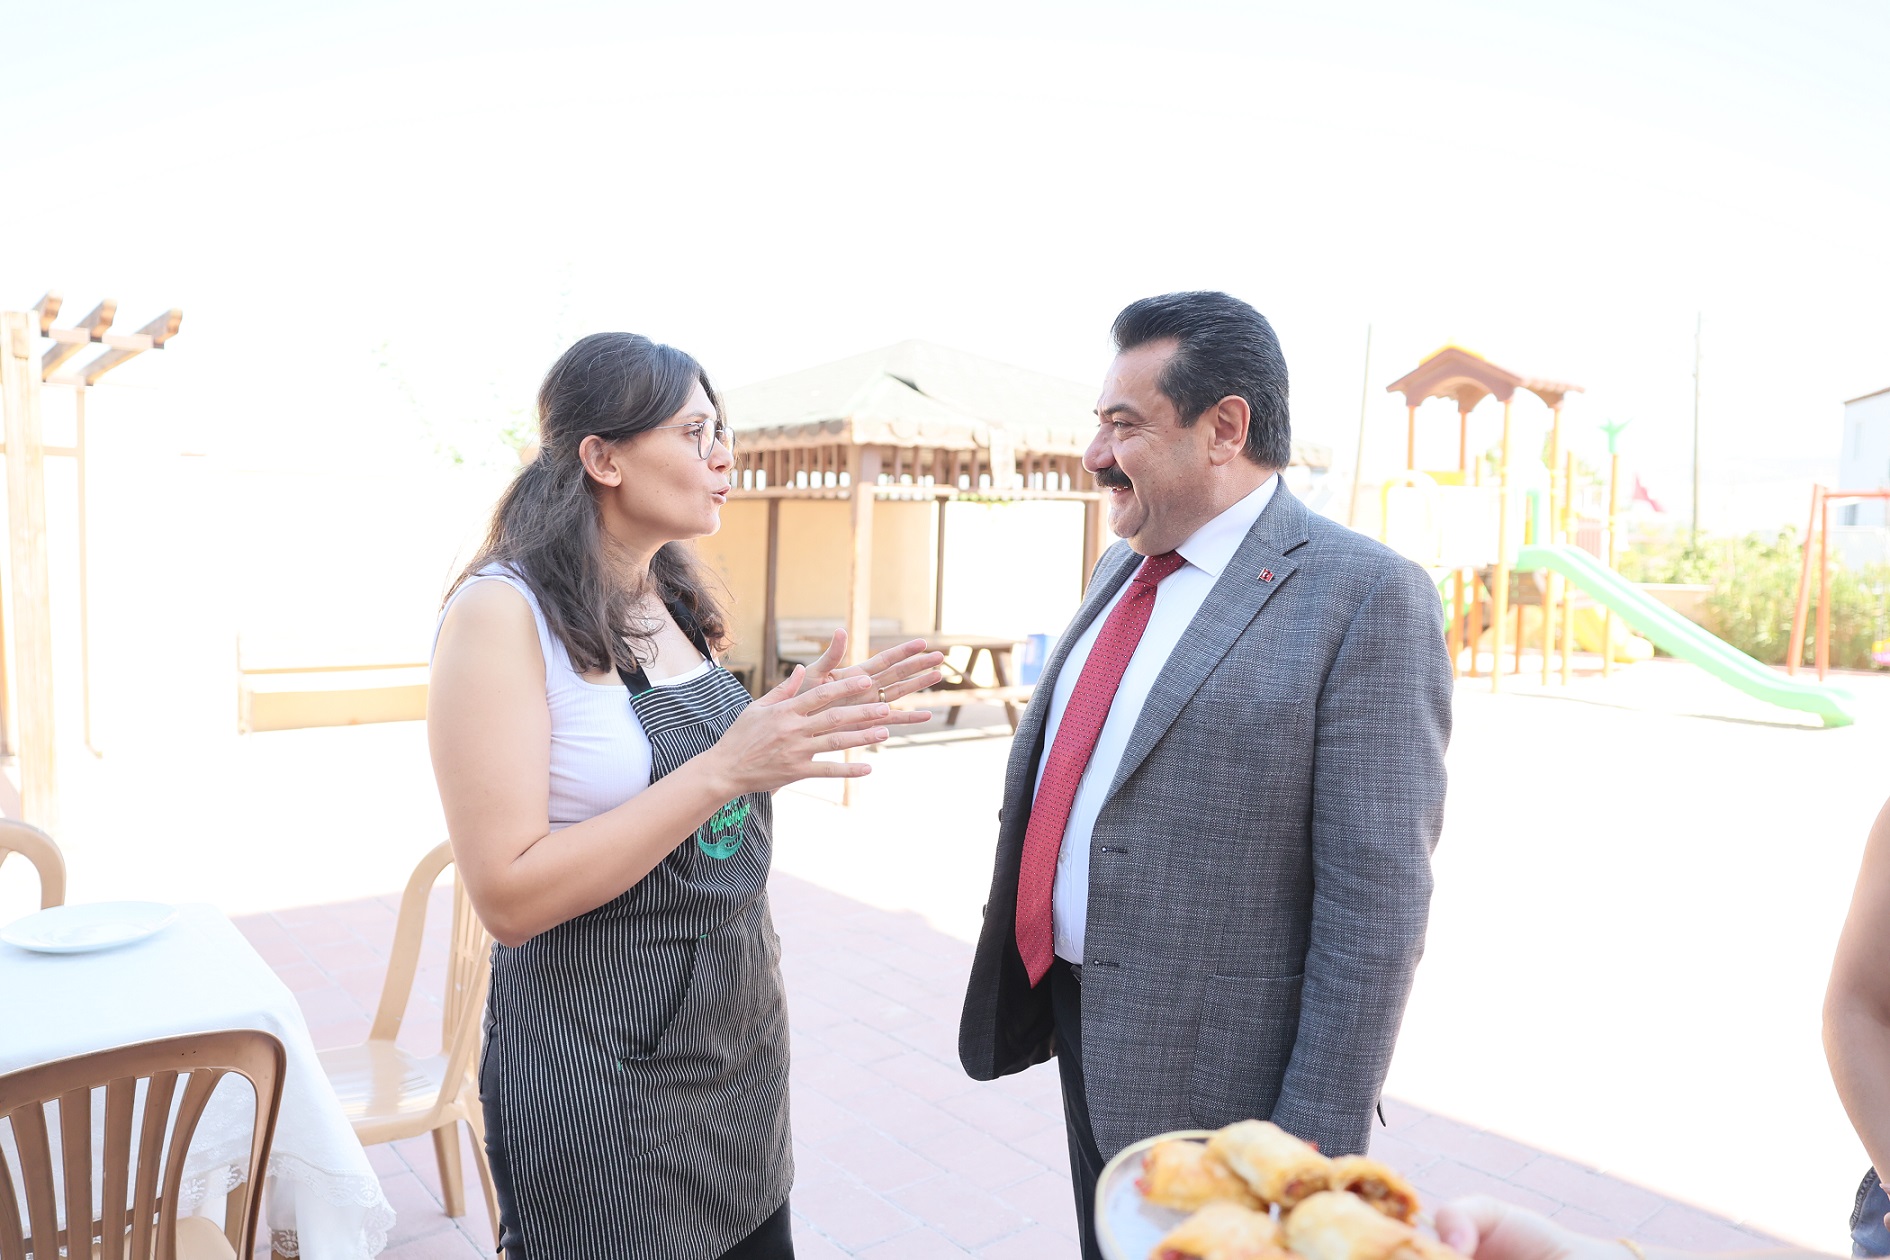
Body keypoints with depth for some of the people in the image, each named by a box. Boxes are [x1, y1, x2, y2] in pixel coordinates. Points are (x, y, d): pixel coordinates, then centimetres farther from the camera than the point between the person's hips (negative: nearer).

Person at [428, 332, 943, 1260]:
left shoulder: (674, 602, 4)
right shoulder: (501, 611, -18)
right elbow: (509, 897, -22)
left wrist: (800, 724, -2)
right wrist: (726, 768, -28)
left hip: (739, 1028, 7)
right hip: (601, 1059, -7)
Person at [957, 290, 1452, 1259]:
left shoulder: (1367, 596, -17)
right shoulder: (1120, 571, 7)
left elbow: (1375, 904, -19)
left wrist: (1312, 1155, -17)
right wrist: (1022, 955, 16)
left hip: (1213, 1071, -7)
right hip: (1079, 1029, 7)